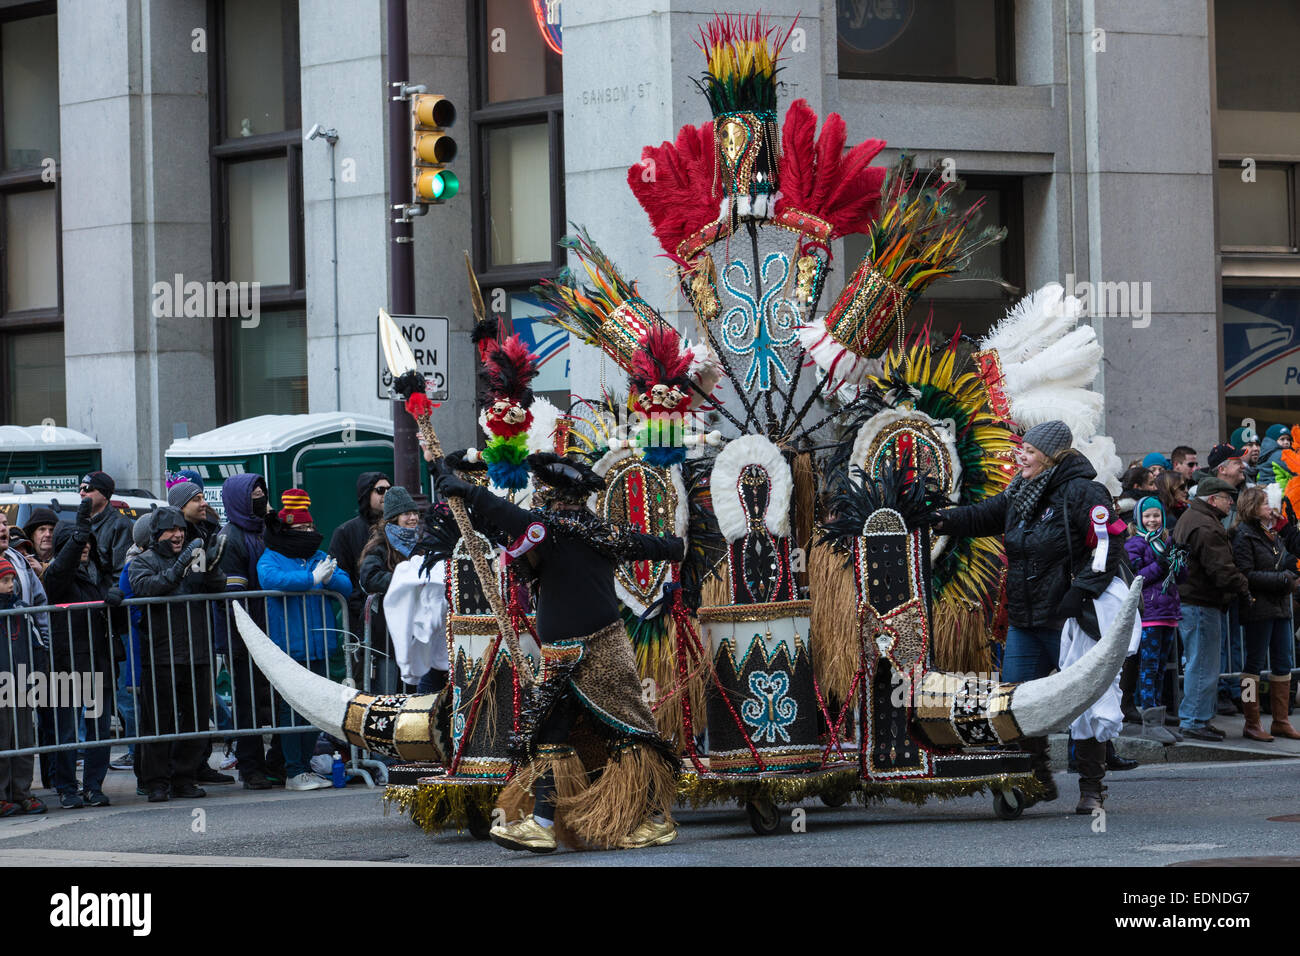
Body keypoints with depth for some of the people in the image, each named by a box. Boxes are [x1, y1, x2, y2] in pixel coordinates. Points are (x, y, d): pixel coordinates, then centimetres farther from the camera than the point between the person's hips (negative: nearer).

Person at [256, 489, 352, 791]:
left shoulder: (320, 558, 16)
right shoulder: (271, 559, -1)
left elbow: (347, 586, 7)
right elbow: (270, 579, -24)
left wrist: (331, 578, -15)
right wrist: (312, 579, -22)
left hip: (317, 645, 6)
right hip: (287, 644, -6)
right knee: (291, 707, -6)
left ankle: (304, 765, 16)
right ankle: (294, 772, -2)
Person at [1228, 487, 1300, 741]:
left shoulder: (1271, 534, 17)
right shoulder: (1244, 535, -9)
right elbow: (1247, 575, -16)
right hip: (1259, 607, -8)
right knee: (1255, 662, -3)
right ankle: (1252, 724, 1)